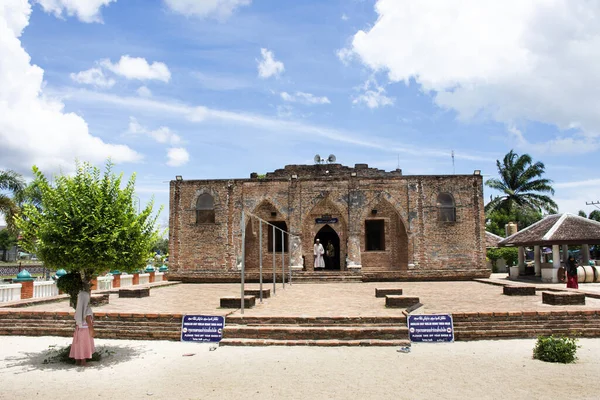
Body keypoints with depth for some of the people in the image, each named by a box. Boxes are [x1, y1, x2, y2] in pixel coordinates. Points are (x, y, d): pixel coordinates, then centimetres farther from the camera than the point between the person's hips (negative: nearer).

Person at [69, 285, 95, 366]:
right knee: (85, 346, 2)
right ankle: (83, 362, 6)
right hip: (86, 329, -6)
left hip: (78, 329, 6)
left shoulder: (78, 308, 0)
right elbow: (88, 320, -19)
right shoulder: (87, 308, -18)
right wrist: (92, 331, -12)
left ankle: (77, 361, 19)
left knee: (78, 345, 12)